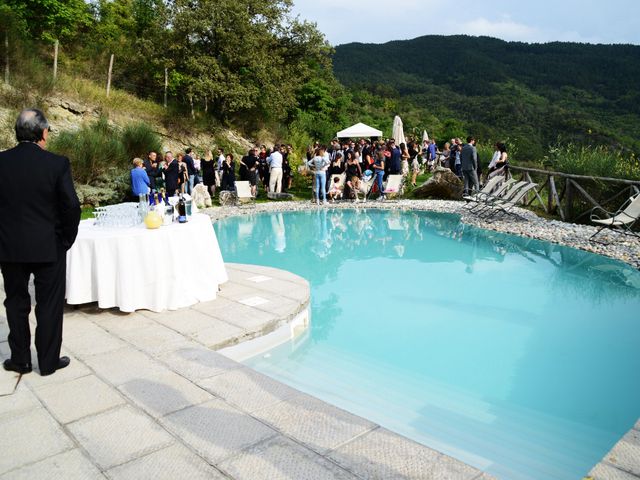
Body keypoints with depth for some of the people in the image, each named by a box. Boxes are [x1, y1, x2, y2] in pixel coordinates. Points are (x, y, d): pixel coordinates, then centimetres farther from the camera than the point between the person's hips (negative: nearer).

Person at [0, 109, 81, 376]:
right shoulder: (57, 164, -12)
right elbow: (72, 207, -13)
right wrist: (66, 240, 1)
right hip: (48, 247, -3)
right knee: (49, 304, 9)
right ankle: (49, 361, 17)